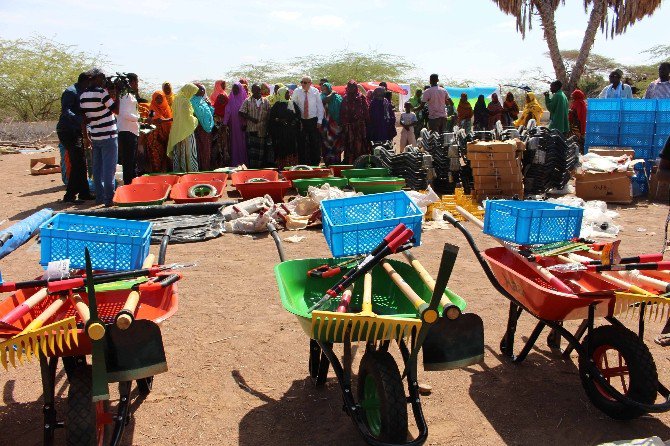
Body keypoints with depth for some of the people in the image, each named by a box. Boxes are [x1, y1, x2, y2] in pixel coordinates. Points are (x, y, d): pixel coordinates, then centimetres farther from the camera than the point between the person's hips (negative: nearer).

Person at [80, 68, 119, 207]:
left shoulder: (83, 96, 8)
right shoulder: (101, 92, -13)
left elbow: (84, 119, 10)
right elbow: (116, 109, -9)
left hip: (95, 137, 7)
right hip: (108, 136, -7)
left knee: (97, 168, 12)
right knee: (109, 168, -4)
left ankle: (99, 197, 17)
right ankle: (109, 198, -4)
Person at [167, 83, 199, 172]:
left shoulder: (177, 99, 9)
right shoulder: (185, 101, -16)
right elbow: (188, 117, -18)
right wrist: (195, 120, 1)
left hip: (176, 130, 8)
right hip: (186, 130, -8)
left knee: (178, 151, 9)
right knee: (188, 151, -1)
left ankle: (178, 170, 14)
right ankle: (191, 170, 2)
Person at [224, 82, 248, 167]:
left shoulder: (243, 99, 0)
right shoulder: (231, 99, 8)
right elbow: (227, 112, 3)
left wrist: (244, 123, -14)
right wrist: (225, 123, -6)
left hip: (241, 124, -2)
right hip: (232, 124, 2)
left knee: (242, 142, 1)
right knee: (234, 142, 4)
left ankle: (242, 161, 7)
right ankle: (235, 162, 7)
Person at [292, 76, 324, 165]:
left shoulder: (315, 92, 0)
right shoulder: (297, 91, 0)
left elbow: (320, 106, 3)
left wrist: (319, 121, -1)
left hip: (313, 120, 0)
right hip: (301, 120, 0)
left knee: (315, 143, 0)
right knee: (301, 143, 3)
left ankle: (315, 163, 11)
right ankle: (302, 163, 13)